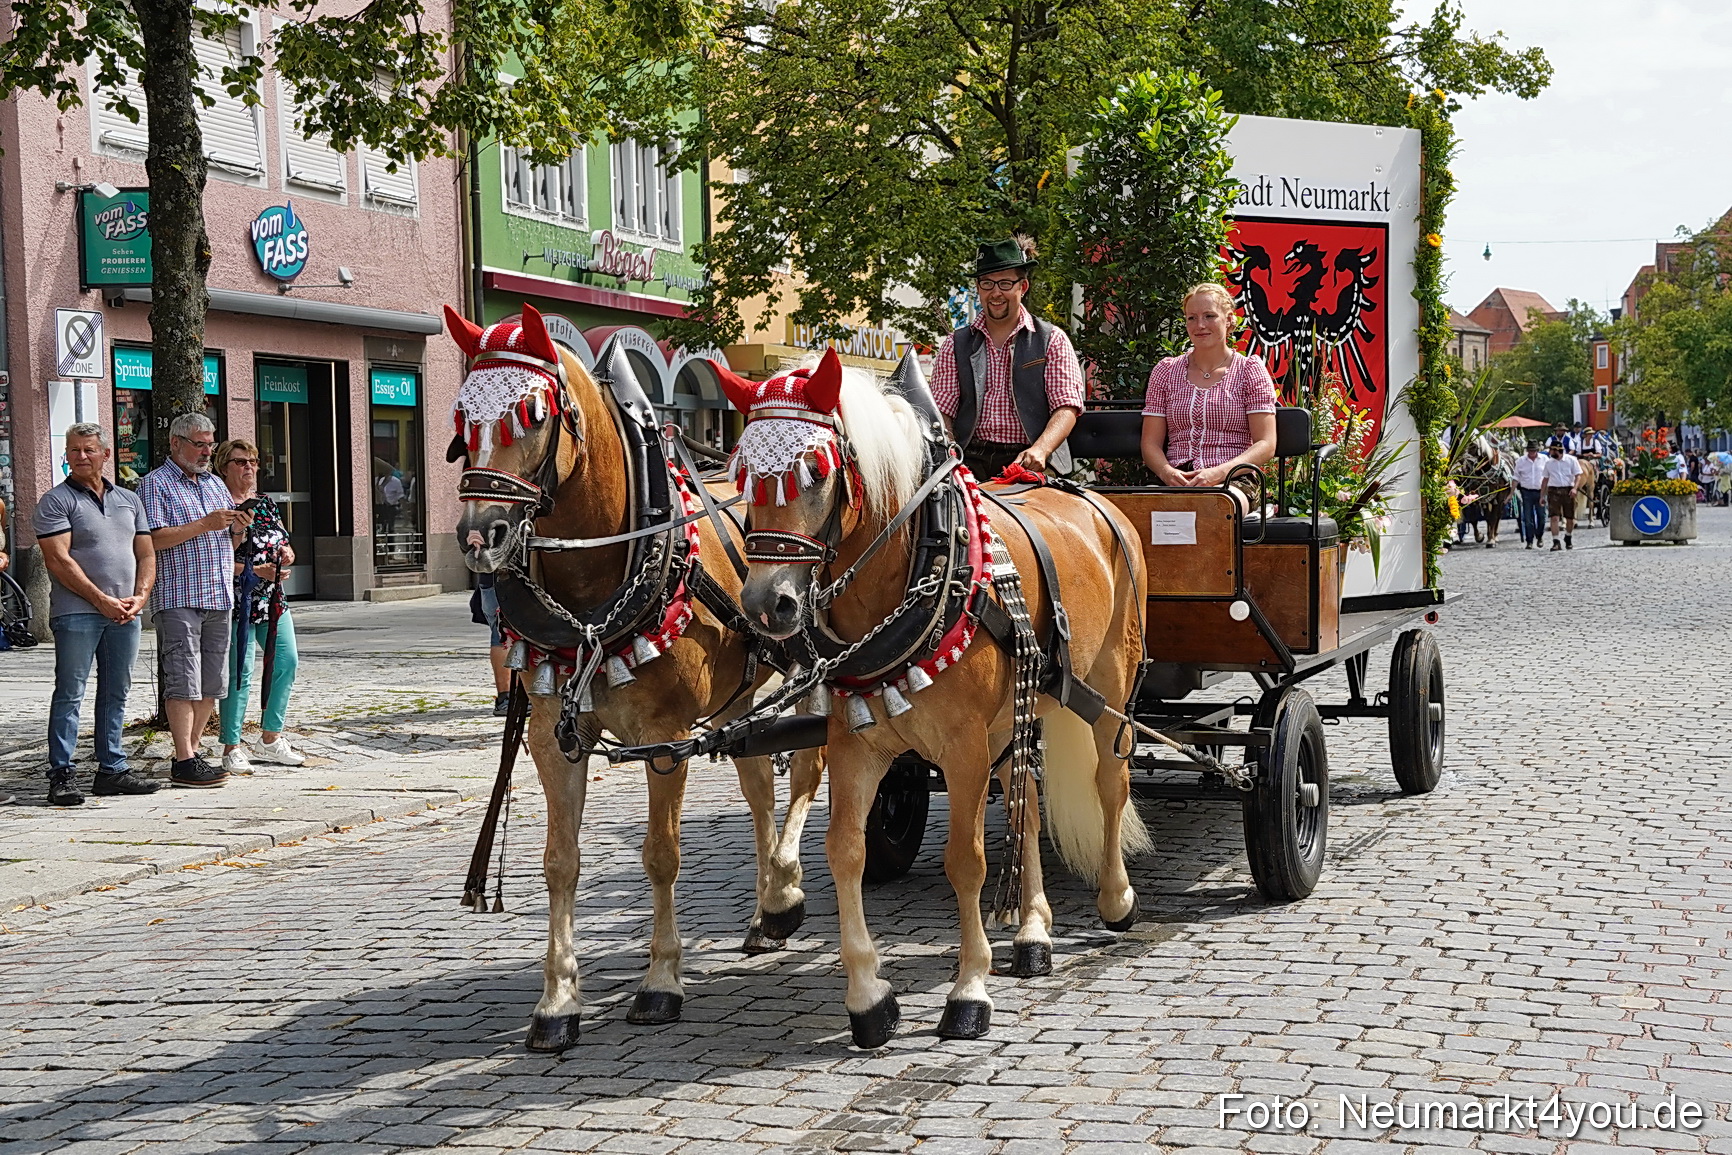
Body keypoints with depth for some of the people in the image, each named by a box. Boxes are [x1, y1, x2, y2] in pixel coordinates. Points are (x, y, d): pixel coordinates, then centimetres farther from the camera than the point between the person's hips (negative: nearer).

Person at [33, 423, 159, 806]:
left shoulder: (128, 500, 16)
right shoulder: (56, 501, -2)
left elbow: (146, 554, 16)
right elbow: (59, 560, -10)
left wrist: (141, 596, -2)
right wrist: (102, 600, -14)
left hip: (125, 614, 6)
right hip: (76, 612, -6)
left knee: (116, 694, 9)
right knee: (69, 694, -4)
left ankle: (112, 770, 15)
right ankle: (61, 774, -3)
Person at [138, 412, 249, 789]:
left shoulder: (215, 484, 20)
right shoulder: (156, 484, -2)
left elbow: (231, 543, 24)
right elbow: (154, 538, -14)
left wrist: (238, 528, 2)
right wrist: (205, 524, -17)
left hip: (219, 598, 7)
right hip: (178, 599, -7)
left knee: (211, 685, 8)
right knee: (183, 682, -9)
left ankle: (191, 750, 16)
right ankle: (183, 761, -8)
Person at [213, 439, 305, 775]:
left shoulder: (266, 504, 16)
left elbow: (284, 547, 23)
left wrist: (286, 552, -1)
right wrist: (257, 571, -19)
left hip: (273, 600, 8)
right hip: (238, 601, -8)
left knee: (286, 662, 7)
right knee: (239, 673, -7)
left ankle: (270, 739, 19)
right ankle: (232, 748, 0)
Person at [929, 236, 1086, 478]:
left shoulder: (1052, 340, 12)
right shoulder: (954, 346, 17)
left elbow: (1066, 409, 1)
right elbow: (942, 410, 9)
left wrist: (1040, 450, -18)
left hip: (1027, 464, -1)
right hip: (971, 461, 1)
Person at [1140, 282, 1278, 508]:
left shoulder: (1250, 370, 8)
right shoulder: (1165, 372, 16)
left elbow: (1265, 445, 0)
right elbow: (1150, 443, 12)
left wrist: (1217, 473, -16)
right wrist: (1167, 472, -12)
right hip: (1176, 484, 2)